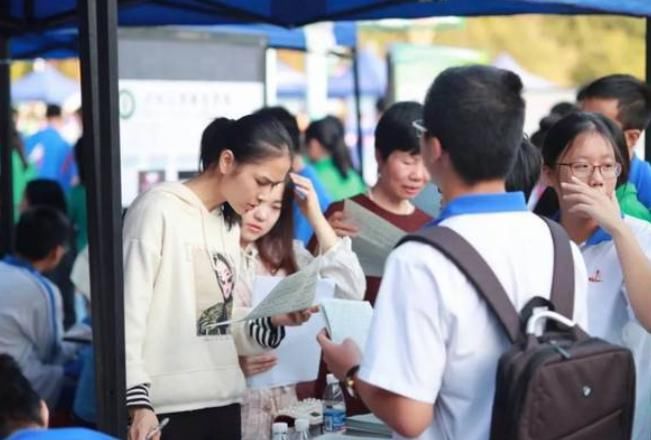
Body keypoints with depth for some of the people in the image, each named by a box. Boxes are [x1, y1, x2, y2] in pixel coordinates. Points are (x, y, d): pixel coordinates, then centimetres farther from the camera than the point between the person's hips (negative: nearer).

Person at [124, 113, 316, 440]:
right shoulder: (158, 210, -7)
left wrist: (274, 321, -2)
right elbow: (128, 315, -12)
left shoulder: (229, 225, 16)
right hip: (168, 408, -7)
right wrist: (137, 402, -18)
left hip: (222, 402, 8)